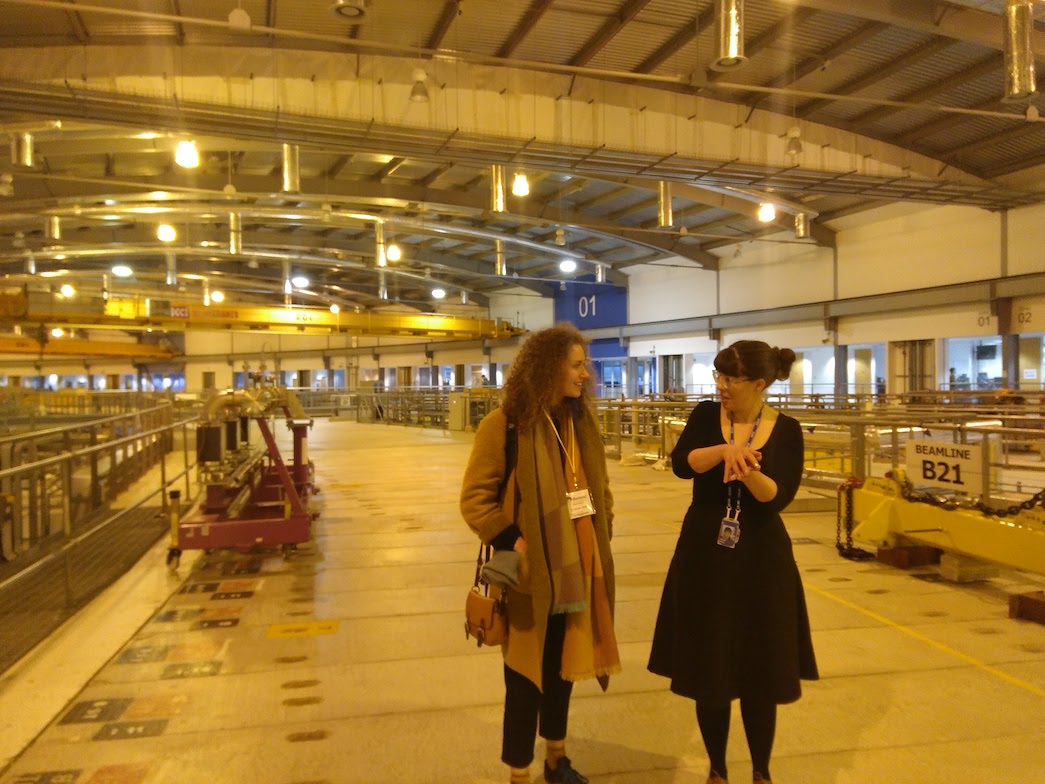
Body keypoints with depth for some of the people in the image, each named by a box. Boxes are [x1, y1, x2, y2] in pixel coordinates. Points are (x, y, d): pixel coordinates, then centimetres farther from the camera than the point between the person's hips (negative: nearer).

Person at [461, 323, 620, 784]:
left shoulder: (583, 422, 6)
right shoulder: (503, 425, -15)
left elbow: (600, 487, 16)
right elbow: (474, 500, -12)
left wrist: (602, 538, 9)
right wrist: (511, 543, -19)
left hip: (576, 568, 6)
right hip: (530, 574, -6)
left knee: (562, 668, 21)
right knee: (526, 676, 7)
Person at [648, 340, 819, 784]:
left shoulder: (786, 430, -4)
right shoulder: (706, 415, -1)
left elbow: (779, 496, -14)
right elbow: (681, 464, -16)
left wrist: (749, 473, -33)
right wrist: (724, 451, -32)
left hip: (761, 560, -1)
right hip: (704, 555, 1)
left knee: (761, 670, 7)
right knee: (707, 667, 8)